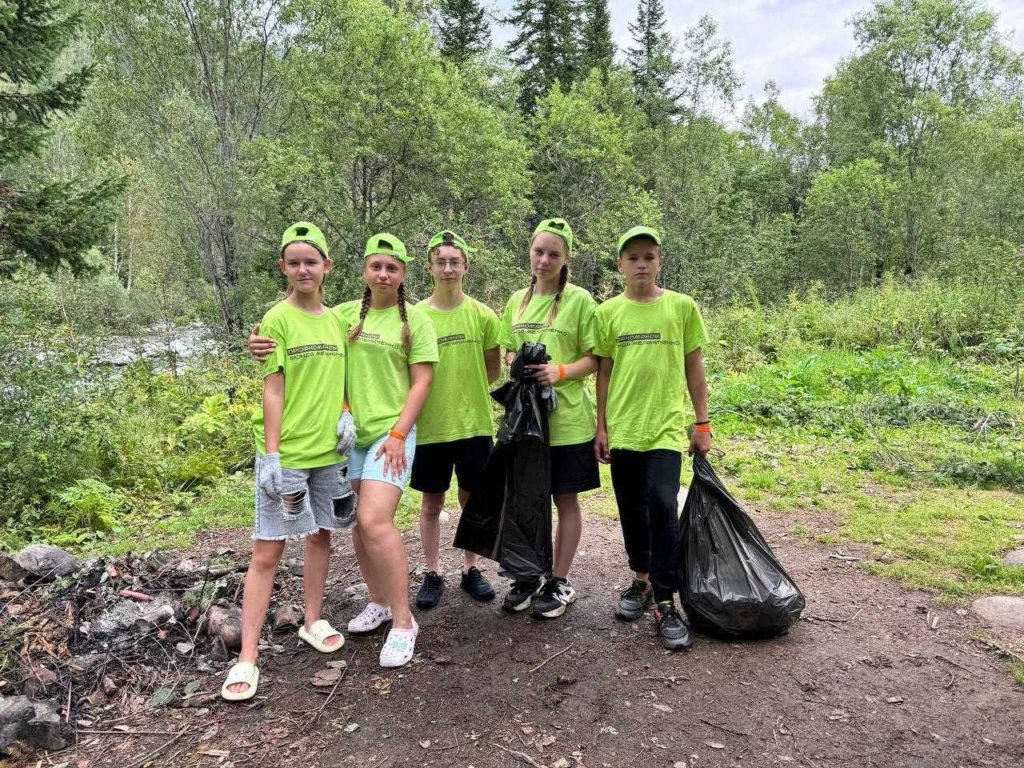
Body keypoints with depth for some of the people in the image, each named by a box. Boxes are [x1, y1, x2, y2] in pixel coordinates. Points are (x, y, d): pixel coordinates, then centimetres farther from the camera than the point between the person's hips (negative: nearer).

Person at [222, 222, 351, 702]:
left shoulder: (335, 320, 9)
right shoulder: (278, 319, -7)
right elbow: (273, 390, -11)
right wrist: (272, 454, -14)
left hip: (328, 449, 6)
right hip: (286, 451, -5)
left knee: (320, 534, 15)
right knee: (268, 550, -2)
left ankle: (313, 621, 33)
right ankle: (247, 658, 6)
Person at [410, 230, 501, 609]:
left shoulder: (483, 315, -1)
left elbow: (493, 369, 6)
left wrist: (466, 394, 1)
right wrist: (434, 395, -7)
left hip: (474, 424, 1)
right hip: (430, 426, 0)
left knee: (472, 499, 11)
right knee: (432, 503, 10)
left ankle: (471, 569, 27)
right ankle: (433, 573, 25)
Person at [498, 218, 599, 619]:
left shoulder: (579, 300, -6)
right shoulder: (517, 300, 9)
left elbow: (595, 358, -6)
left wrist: (562, 371, -22)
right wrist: (517, 364, -5)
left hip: (566, 417, -4)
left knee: (565, 499, 8)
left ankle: (559, 582, 22)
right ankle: (529, 575, 29)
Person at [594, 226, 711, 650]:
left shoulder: (682, 307, 1)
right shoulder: (608, 312, 4)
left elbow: (694, 369, 5)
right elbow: (604, 372, 7)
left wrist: (702, 424, 4)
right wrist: (601, 427, 5)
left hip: (666, 428, -2)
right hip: (622, 429, 2)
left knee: (662, 507, -14)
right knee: (632, 510, 12)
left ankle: (665, 602, -1)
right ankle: (641, 580, 33)